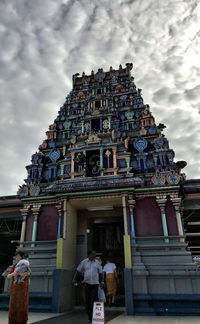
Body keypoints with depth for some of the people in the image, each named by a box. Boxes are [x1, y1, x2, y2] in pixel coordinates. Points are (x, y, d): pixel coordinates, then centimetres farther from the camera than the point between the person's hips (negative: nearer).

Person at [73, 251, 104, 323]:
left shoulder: (97, 263, 6)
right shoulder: (84, 262, 2)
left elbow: (100, 273, 11)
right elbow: (78, 271, 7)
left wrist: (102, 282, 6)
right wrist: (75, 280, 5)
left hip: (95, 283, 0)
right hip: (87, 283, 0)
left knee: (94, 299, -8)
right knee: (87, 300, 2)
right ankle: (89, 317, 17)